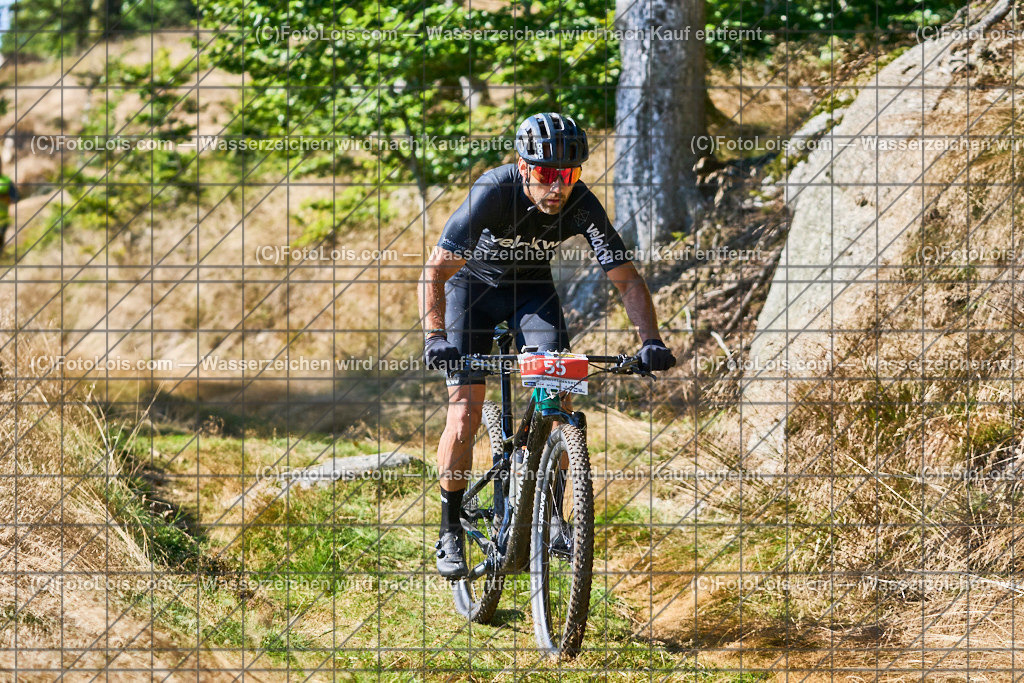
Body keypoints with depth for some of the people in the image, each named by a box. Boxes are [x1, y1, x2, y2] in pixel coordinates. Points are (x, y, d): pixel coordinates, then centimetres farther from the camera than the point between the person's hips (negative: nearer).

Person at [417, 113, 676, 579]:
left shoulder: (581, 205, -27)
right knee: (464, 414, -13)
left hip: (531, 287, 2)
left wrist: (650, 340, -38)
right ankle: (451, 533, 2)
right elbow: (435, 271, -35)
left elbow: (626, 278, -23)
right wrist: (434, 338, -49)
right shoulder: (492, 193, -35)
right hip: (472, 284, -2)